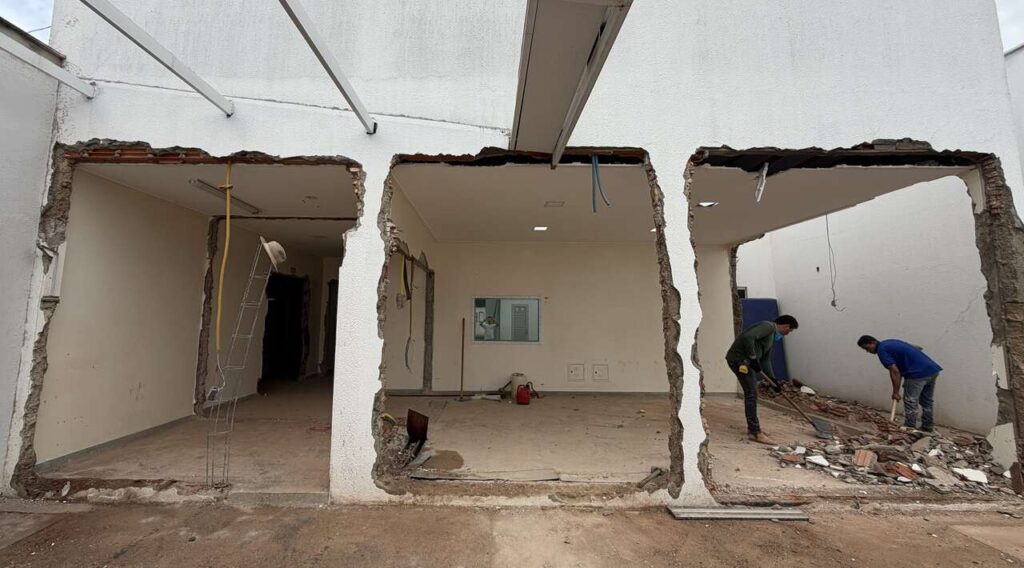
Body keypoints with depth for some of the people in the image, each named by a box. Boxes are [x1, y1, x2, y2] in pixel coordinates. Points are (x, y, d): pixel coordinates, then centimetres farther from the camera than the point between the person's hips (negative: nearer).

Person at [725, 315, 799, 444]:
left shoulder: (772, 337, 20)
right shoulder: (768, 326, -10)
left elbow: (765, 360, 23)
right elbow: (748, 337, -28)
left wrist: (773, 379, 18)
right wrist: (753, 358, -21)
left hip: (746, 360, 11)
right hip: (739, 359, -11)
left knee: (751, 393, 16)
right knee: (751, 394, -9)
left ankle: (752, 428, 26)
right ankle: (755, 432, -4)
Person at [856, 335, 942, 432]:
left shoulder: (882, 350, -9)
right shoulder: (890, 342, 18)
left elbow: (895, 371, -14)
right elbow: (918, 348, 28)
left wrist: (895, 392, -8)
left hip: (918, 373, -10)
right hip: (932, 369, 10)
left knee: (910, 403, 0)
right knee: (927, 402, 19)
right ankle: (928, 429, 28)